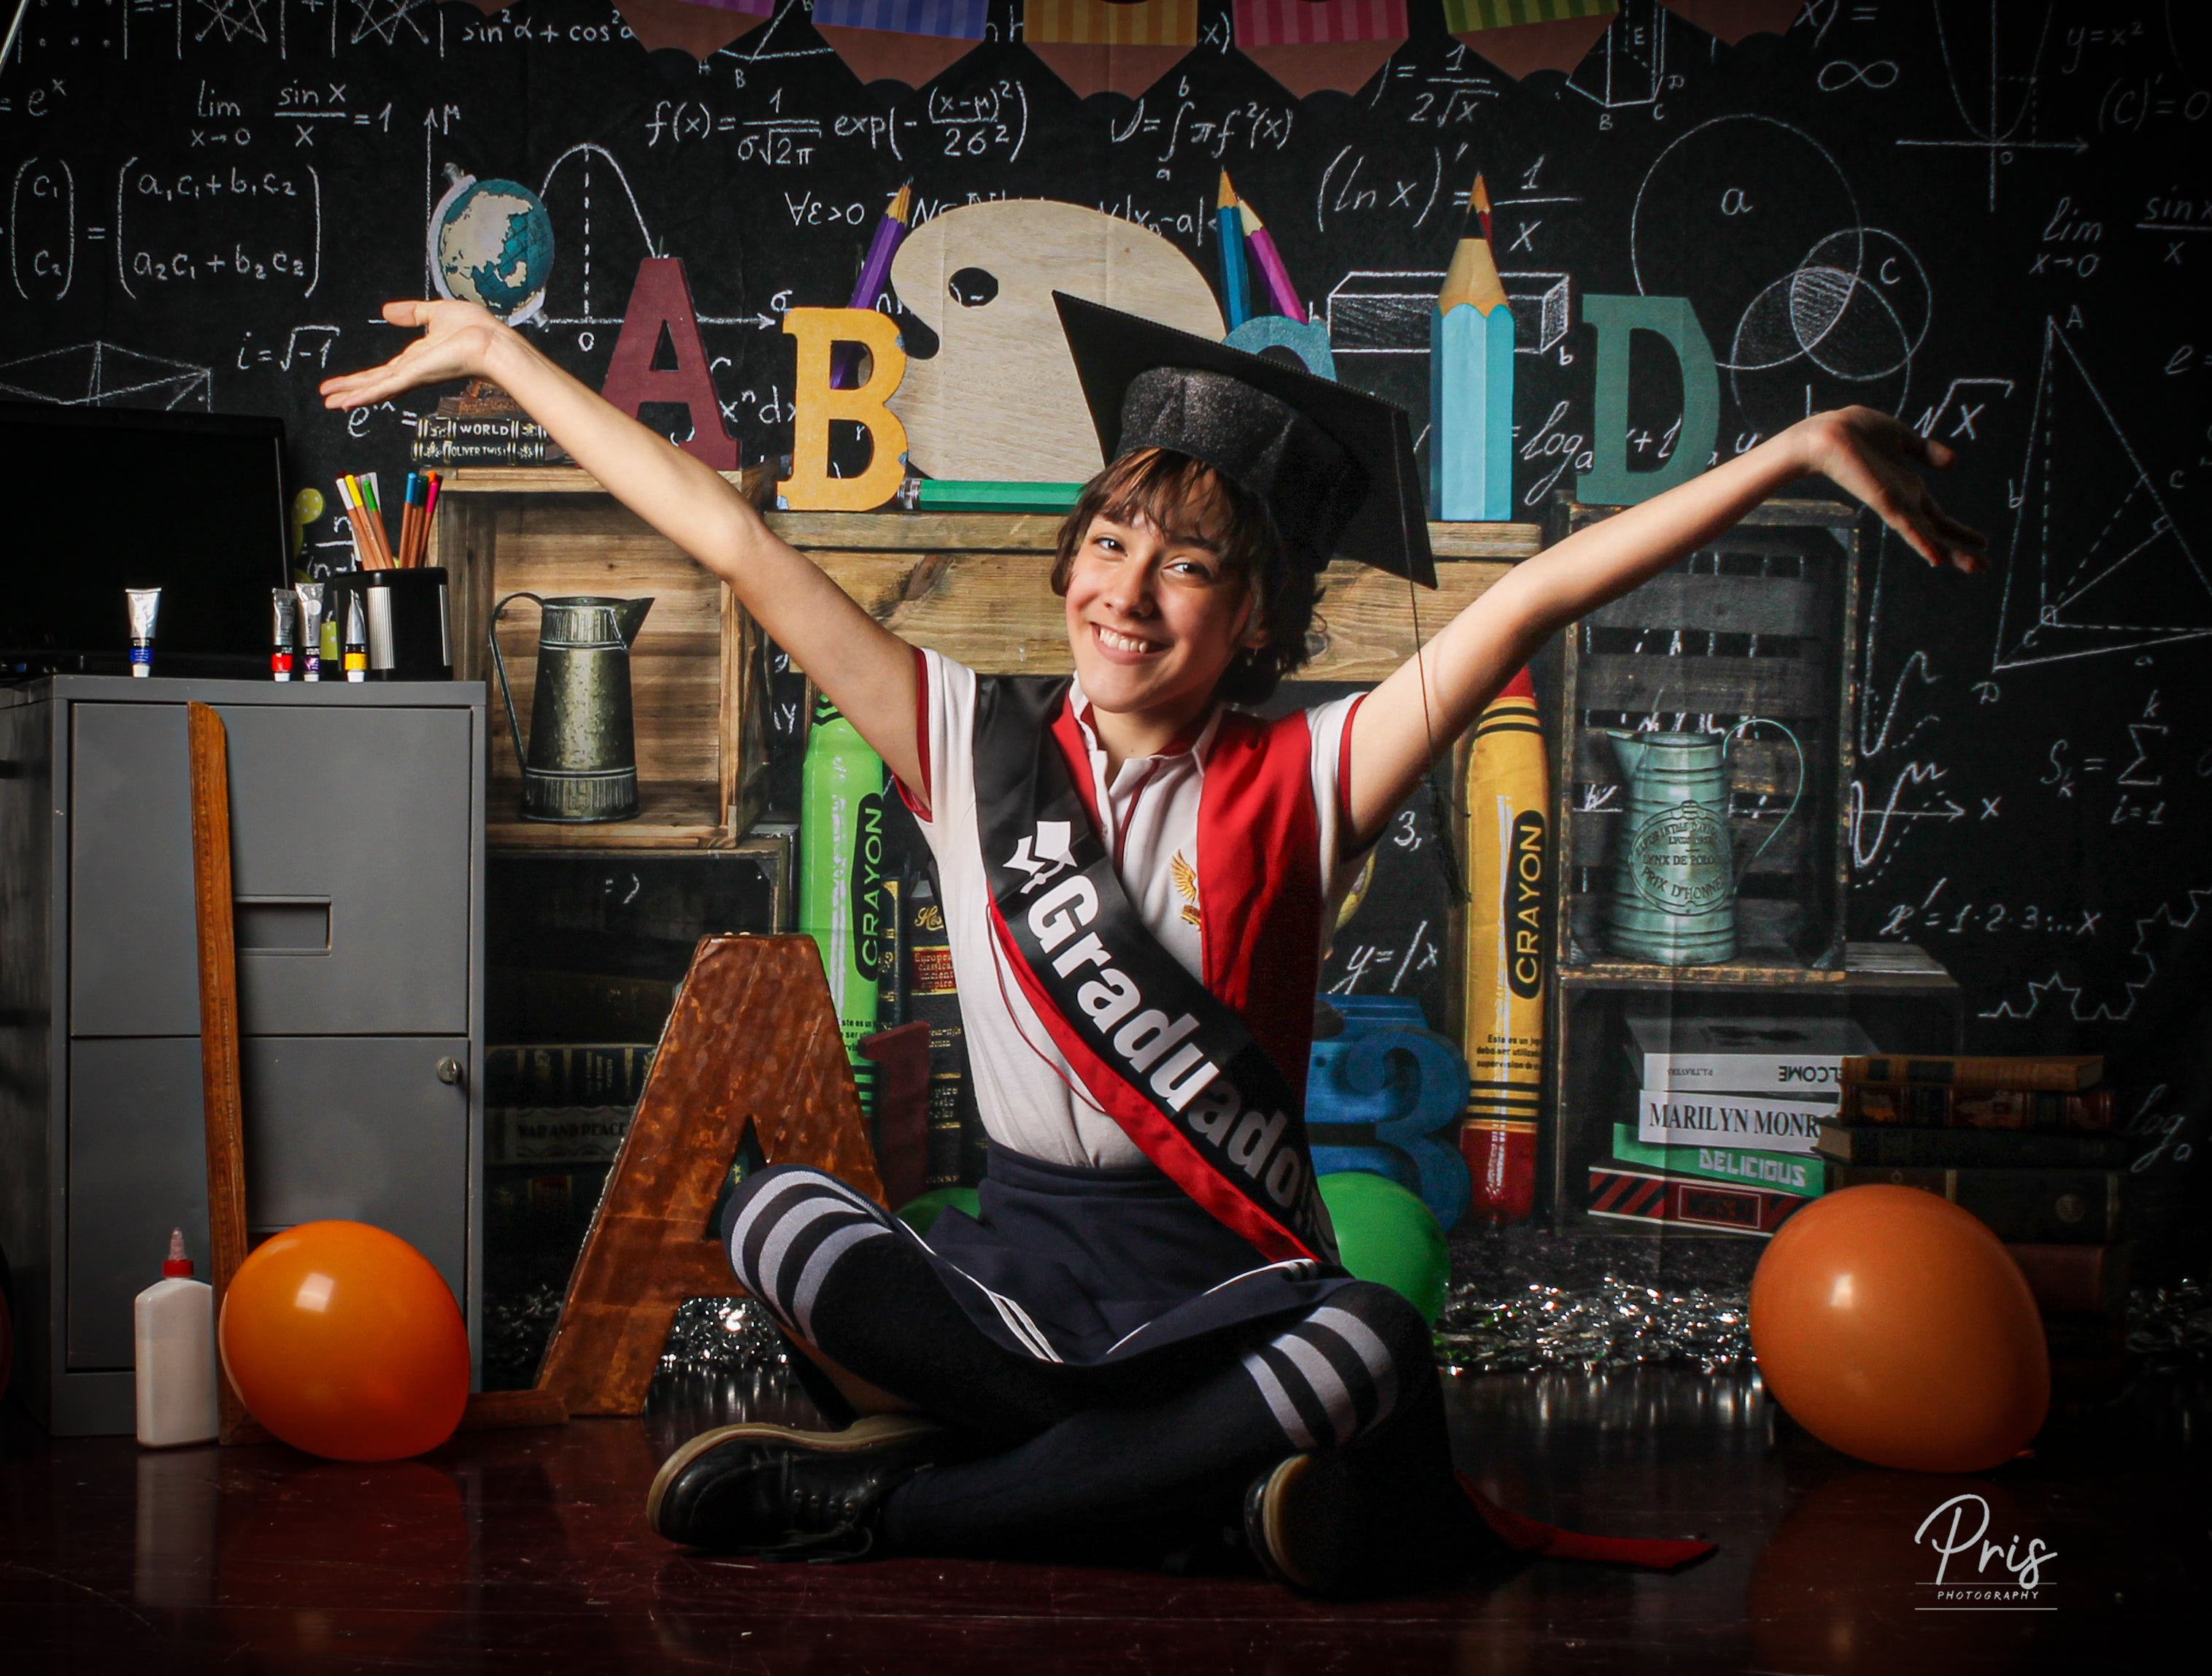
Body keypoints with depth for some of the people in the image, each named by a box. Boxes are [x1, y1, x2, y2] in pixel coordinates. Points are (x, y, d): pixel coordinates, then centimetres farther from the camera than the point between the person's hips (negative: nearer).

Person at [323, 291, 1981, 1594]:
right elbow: (736, 543, 5)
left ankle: (873, 1496, -23)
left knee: (1373, 1342, -35)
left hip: (1232, 1268, -1)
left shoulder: (1301, 784, 1)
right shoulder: (973, 744, 5)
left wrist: (1794, 450, -16)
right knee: (780, 1216, -28)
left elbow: (1537, 591, -9)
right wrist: (502, 354, 8)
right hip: (1021, 1253, 1)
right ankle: (1209, 1473, -23)